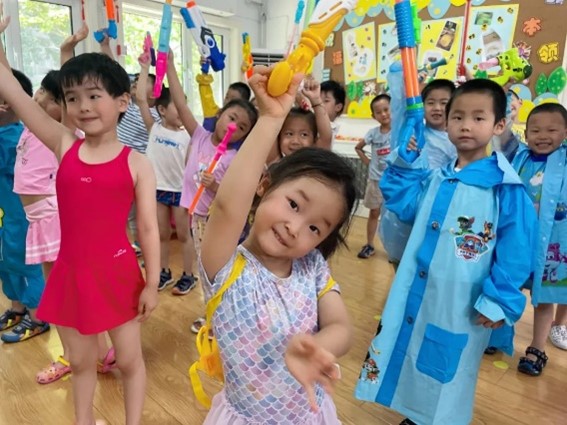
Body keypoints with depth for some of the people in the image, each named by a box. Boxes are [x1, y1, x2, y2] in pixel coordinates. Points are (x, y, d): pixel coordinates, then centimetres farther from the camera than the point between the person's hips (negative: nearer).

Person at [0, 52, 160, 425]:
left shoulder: (137, 164, -9)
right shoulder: (64, 145, 0)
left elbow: (148, 229, -8)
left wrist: (152, 283, -9)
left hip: (117, 273, -3)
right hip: (71, 273, 4)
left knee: (130, 359, 15)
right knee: (81, 361, 22)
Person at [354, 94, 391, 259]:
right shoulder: (373, 133, -3)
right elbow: (358, 147, 12)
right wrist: (367, 161, 3)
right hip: (375, 180, 2)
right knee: (374, 213, 13)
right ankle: (369, 245, 25)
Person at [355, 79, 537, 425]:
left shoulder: (506, 188, -14)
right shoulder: (436, 178, 5)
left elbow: (516, 250, -13)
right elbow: (405, 205, 15)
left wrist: (498, 302, -12)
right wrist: (404, 163, 4)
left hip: (461, 302, -6)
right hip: (417, 292, 6)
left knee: (448, 370, 12)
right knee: (411, 354, 20)